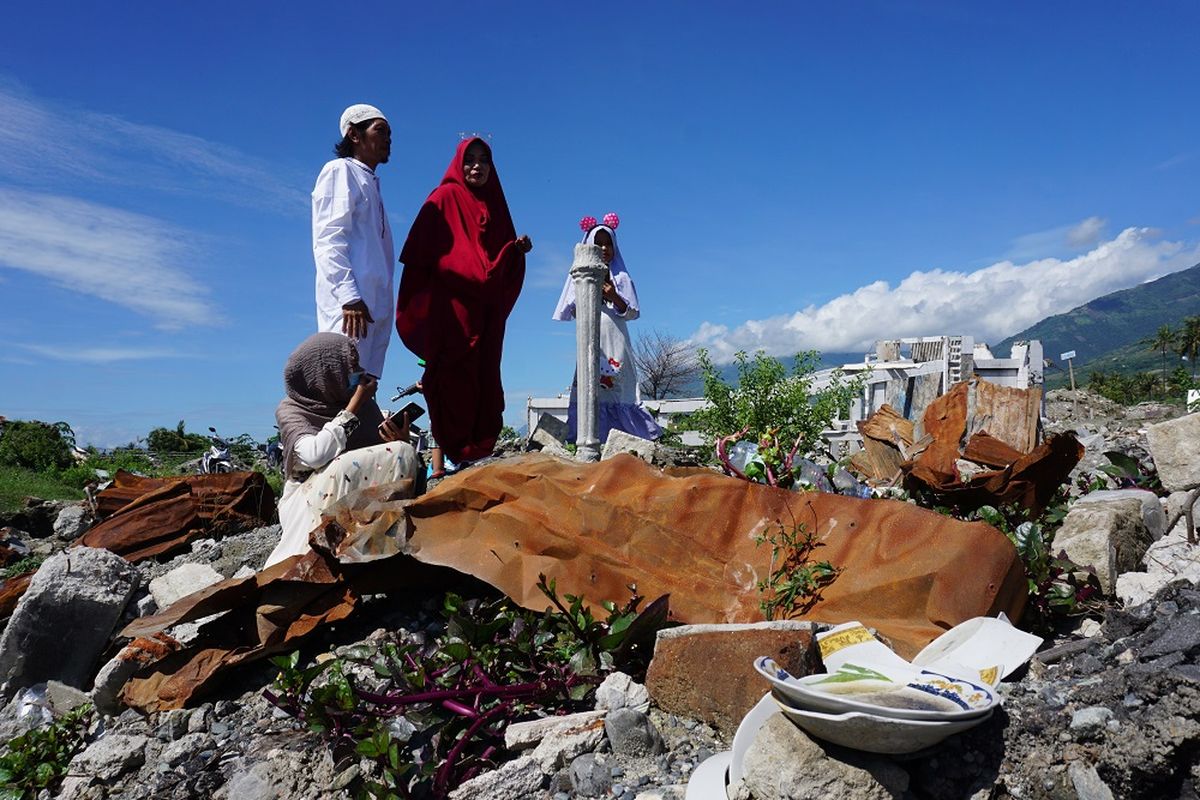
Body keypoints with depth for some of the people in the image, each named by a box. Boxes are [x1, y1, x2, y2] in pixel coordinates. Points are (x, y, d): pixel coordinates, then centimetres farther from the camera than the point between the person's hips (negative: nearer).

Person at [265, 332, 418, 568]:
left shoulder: (365, 404, 6)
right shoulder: (290, 410, -7)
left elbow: (378, 459, 8)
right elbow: (315, 456, -26)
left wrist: (401, 443, -16)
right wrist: (354, 405, -18)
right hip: (308, 496, -4)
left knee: (403, 453, -19)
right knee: (343, 467, -34)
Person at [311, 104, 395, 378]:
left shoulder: (370, 182, 29)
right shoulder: (340, 171, 4)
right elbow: (328, 239, -9)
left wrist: (383, 304, 16)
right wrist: (349, 296, -20)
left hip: (375, 306, 8)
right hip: (350, 304, -8)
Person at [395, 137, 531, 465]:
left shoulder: (495, 205, 21)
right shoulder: (445, 198, 4)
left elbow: (505, 262, 22)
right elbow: (421, 249, -4)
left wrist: (517, 249, 0)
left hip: (487, 308, 6)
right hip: (452, 305, -6)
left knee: (485, 377, 1)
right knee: (454, 377, -11)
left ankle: (480, 449, 4)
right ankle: (453, 451, -10)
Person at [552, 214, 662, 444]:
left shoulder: (621, 277, 13)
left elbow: (633, 312, 6)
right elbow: (574, 312, 9)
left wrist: (615, 298, -11)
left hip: (615, 341, 0)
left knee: (618, 389, -8)